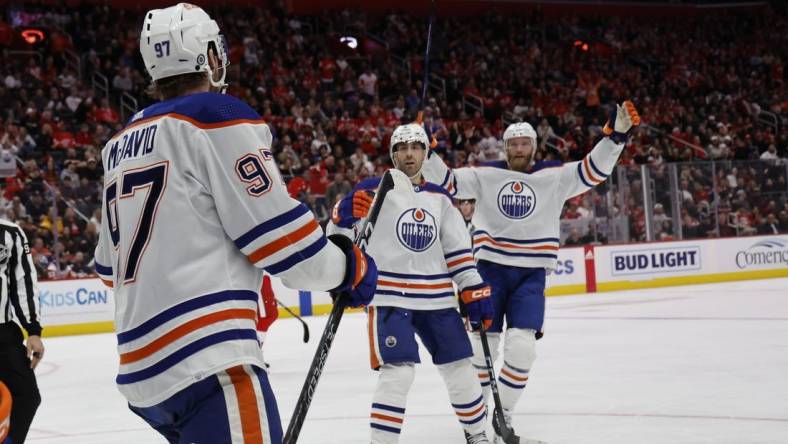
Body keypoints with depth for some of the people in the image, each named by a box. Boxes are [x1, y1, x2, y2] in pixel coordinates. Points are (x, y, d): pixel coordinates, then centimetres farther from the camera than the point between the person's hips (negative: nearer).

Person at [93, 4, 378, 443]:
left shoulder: (121, 144, 18)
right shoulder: (217, 117, -5)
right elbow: (276, 230, -10)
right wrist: (350, 266, 6)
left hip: (141, 365, 9)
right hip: (205, 359, -9)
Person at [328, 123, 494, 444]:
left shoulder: (439, 198, 12)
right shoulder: (374, 191, -3)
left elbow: (458, 250, 13)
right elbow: (338, 235, -7)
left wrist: (474, 291, 6)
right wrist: (346, 213, -29)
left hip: (436, 299, 5)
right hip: (389, 297, -5)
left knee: (460, 367, 11)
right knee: (398, 373, -18)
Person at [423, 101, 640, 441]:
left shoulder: (555, 177, 3)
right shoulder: (485, 176, 4)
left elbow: (594, 170, -4)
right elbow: (445, 181, 1)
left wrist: (616, 134, -17)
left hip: (531, 275, 0)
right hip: (490, 269, 0)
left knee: (521, 347, -10)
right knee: (482, 346, 1)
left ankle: (503, 414, 9)